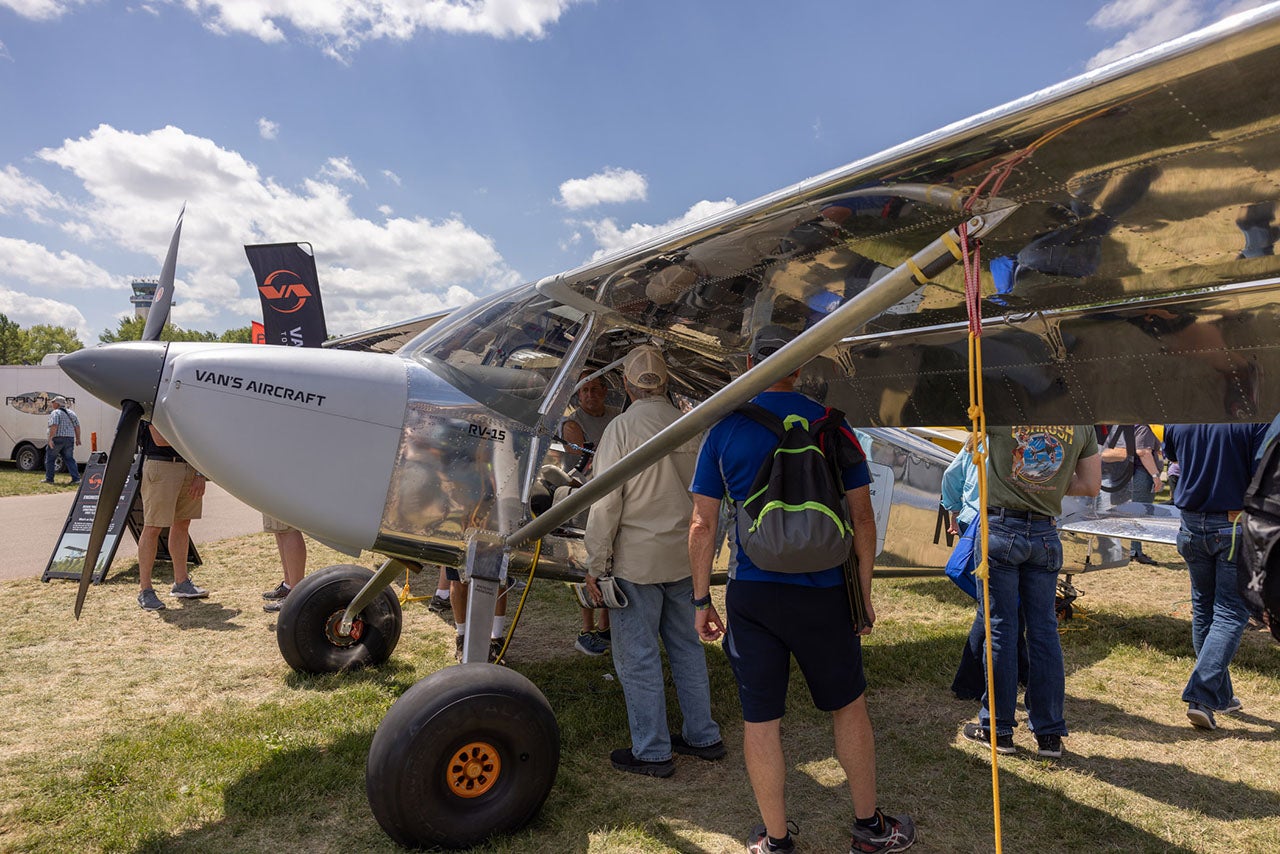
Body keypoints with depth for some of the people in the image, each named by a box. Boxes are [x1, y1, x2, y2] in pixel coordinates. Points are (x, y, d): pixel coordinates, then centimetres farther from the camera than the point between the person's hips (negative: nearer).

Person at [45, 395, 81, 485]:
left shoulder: (55, 413, -7)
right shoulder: (71, 413, 15)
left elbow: (54, 426, -20)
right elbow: (77, 427, 13)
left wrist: (50, 439, -21)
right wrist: (78, 438, 18)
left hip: (57, 439, -6)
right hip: (69, 439, 6)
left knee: (50, 459, 8)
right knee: (69, 459, 7)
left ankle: (49, 478, 11)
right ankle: (76, 478, -4)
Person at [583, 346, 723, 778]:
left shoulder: (622, 426, -13)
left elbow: (606, 503, -14)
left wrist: (595, 565, -8)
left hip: (637, 559, -6)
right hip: (684, 556, 6)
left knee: (637, 655, 6)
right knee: (686, 646, 17)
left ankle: (651, 751, 16)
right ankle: (702, 736, 28)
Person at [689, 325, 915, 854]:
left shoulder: (724, 429, -1)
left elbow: (702, 525, -2)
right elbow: (862, 517, 0)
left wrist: (701, 600, 6)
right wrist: (864, 592, 10)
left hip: (750, 593, 0)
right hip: (822, 592, 1)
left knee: (760, 720, 10)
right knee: (848, 708, 19)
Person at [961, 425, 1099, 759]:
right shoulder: (1081, 421, 4)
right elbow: (1091, 484, 11)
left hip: (1002, 528, -3)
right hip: (1046, 535, 4)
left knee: (1000, 628, 4)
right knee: (1044, 630, 11)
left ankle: (998, 728, 15)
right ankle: (1050, 734, 19)